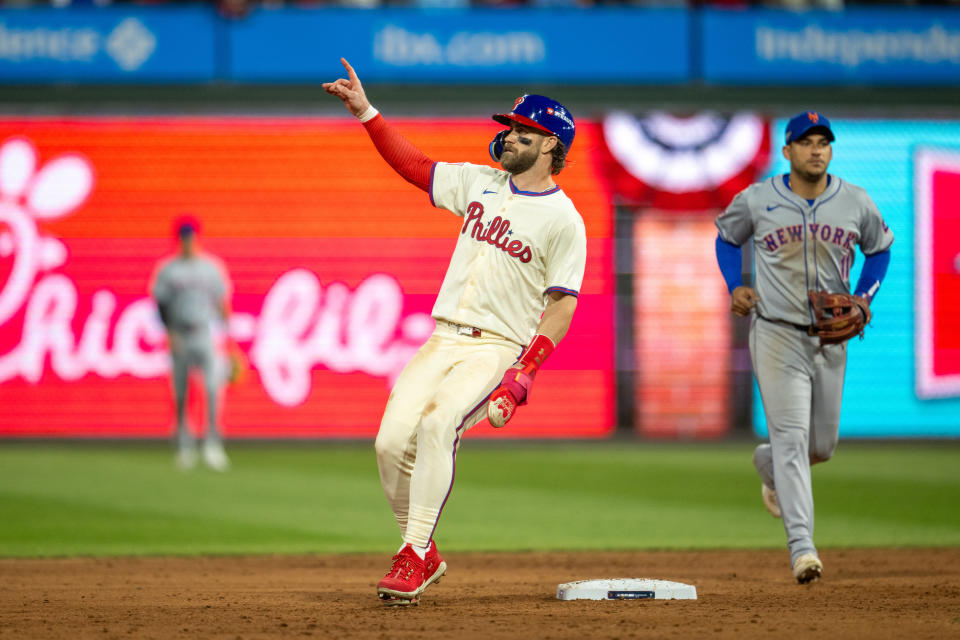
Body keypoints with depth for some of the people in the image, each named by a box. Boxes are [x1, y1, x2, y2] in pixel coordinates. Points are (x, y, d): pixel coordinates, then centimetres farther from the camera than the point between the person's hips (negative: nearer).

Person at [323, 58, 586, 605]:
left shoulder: (564, 220, -7)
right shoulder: (480, 183, 12)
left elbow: (562, 308, -10)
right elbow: (414, 164, 20)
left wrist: (521, 379, -20)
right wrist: (365, 110, 10)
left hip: (499, 350, -6)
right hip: (443, 341, 6)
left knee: (437, 426, -31)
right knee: (392, 442, -10)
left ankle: (414, 557, -27)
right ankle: (424, 555, 9)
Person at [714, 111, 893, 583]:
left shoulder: (856, 203, 0)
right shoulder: (756, 201, -5)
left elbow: (880, 247, 16)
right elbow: (727, 236, 14)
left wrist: (864, 298, 1)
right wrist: (734, 287, -2)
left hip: (831, 338, 3)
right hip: (777, 333, -3)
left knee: (821, 446, 12)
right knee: (792, 437, -15)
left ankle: (769, 465, 48)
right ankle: (801, 547, -20)